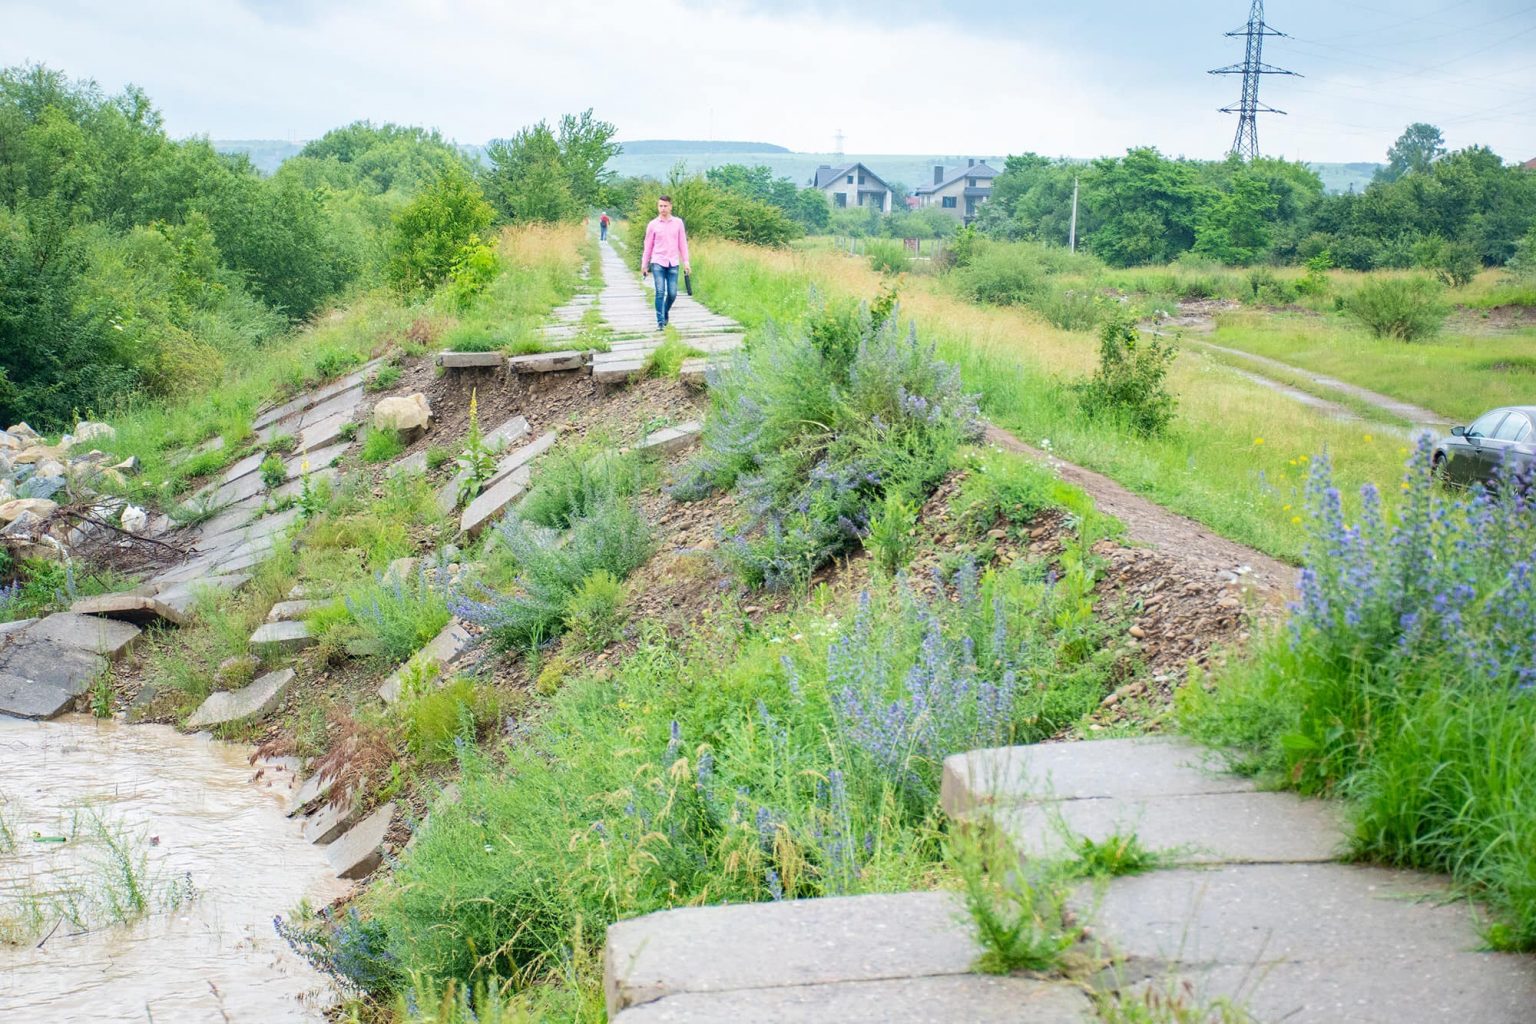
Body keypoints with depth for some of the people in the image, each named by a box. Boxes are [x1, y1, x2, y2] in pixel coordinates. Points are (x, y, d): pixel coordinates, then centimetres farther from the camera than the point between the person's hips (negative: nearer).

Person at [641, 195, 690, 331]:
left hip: (673, 263, 1)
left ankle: (665, 313, 29)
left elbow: (682, 243, 7)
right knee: (660, 292, -10)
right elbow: (648, 246, 7)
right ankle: (660, 322, -6)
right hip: (658, 263, -1)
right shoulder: (653, 225, 2)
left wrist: (686, 262, 2)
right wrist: (644, 264, 7)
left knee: (672, 293, 0)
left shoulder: (678, 222, 4)